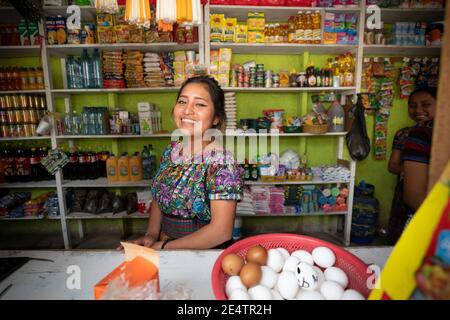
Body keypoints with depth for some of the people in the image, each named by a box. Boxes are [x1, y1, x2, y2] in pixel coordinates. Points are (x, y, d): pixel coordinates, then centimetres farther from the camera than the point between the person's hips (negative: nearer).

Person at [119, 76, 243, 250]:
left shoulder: (221, 162, -17)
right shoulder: (171, 151, 1)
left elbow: (221, 230, -20)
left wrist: (163, 247, -13)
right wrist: (151, 234, -3)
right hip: (165, 244, 6)